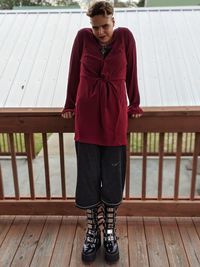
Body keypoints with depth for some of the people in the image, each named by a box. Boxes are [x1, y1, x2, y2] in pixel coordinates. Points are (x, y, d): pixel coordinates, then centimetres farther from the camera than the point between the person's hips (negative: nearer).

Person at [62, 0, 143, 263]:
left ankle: (110, 231, 23)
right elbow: (74, 72, 7)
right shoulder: (82, 37, 0)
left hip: (115, 115, 0)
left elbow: (131, 73, 6)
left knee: (113, 176, 5)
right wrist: (70, 104, 12)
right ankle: (92, 231, 23)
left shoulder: (125, 36, -1)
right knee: (88, 175, 4)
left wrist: (134, 104, 11)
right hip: (87, 115, 1)